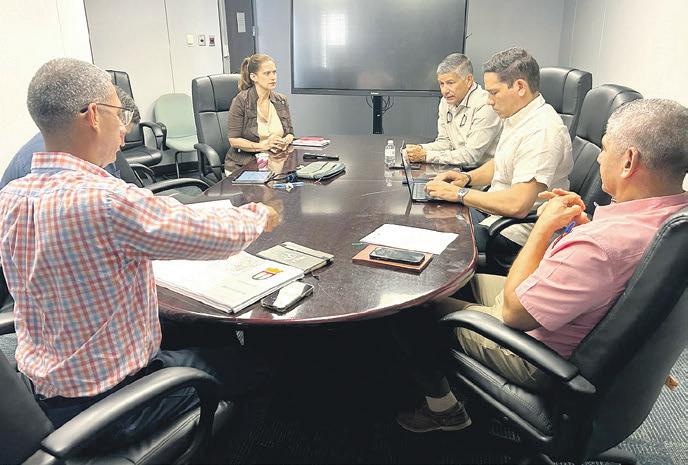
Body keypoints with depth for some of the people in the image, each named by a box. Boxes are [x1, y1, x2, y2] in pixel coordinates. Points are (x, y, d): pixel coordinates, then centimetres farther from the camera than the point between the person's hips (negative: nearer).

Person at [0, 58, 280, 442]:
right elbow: (220, 236, -24)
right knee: (240, 361, 15)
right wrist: (259, 215, -2)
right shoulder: (107, 201, -33)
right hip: (107, 403, -7)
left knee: (192, 336, 27)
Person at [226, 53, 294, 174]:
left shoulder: (281, 100, 10)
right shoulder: (241, 101, -6)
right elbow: (234, 140, -10)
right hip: (242, 167, -4)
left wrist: (285, 142, -10)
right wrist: (263, 146, -21)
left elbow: (290, 133, 14)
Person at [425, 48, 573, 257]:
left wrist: (459, 193, -22)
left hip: (515, 231, -10)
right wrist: (468, 177, 5)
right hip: (492, 210, 10)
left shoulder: (541, 131, -24)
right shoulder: (517, 117, 8)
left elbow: (517, 205, -31)